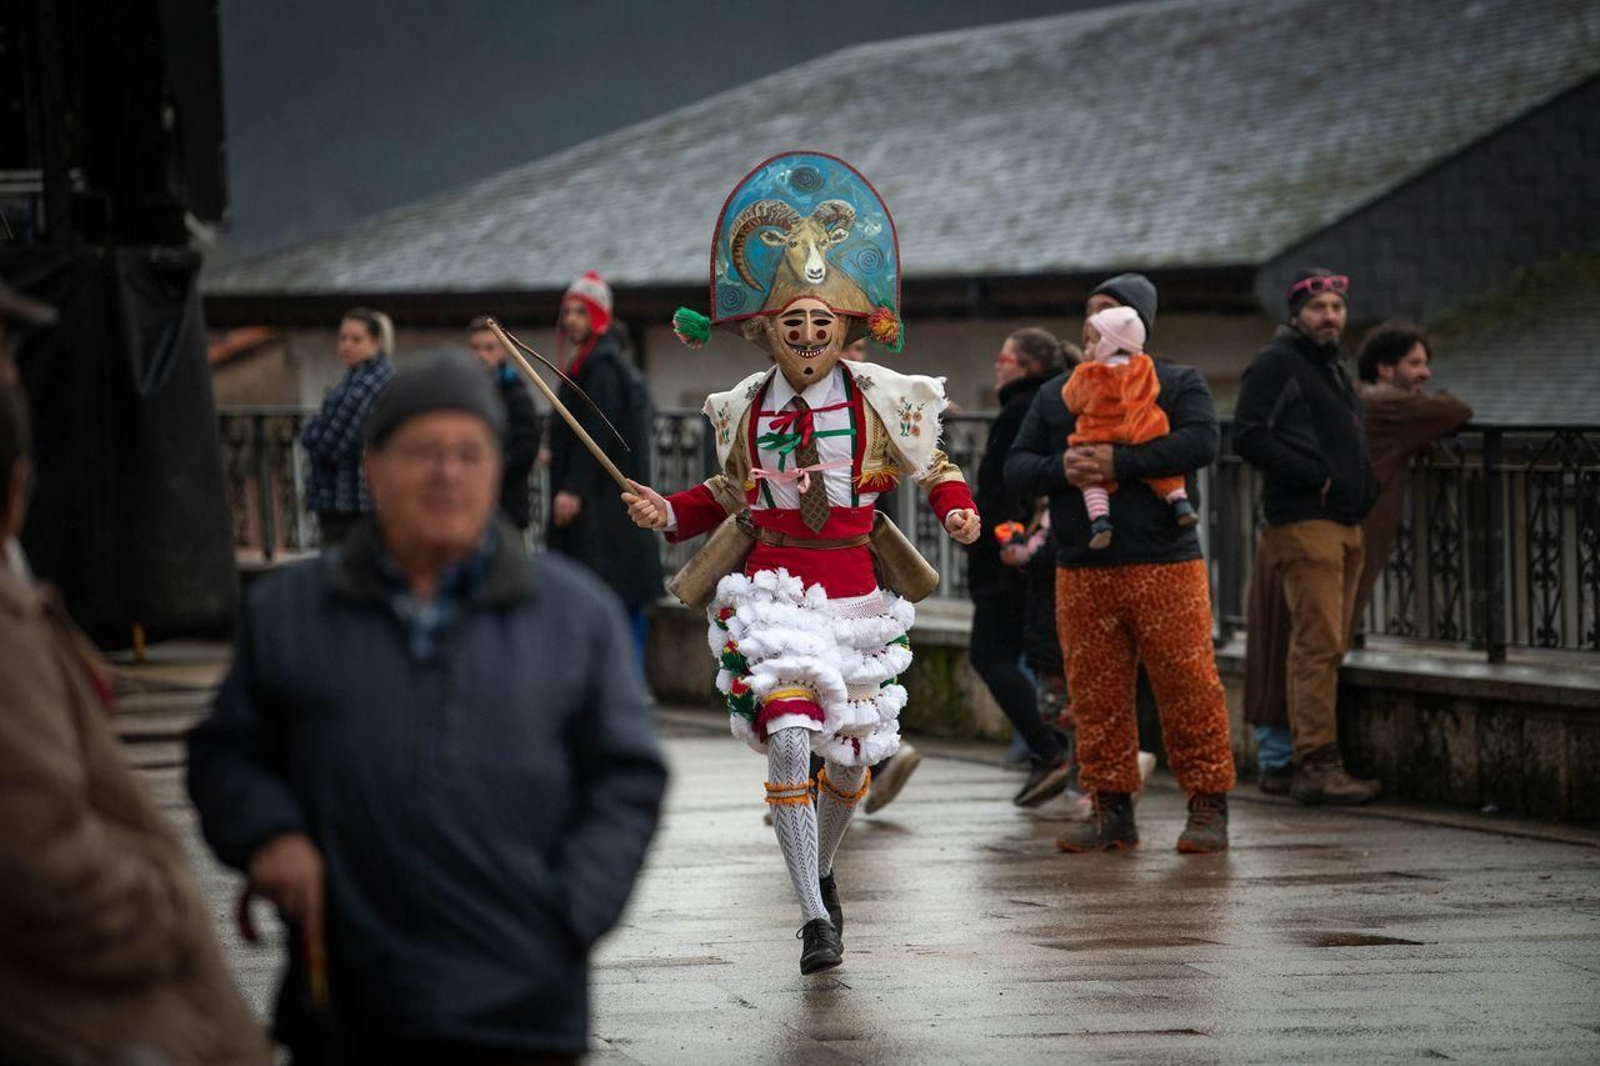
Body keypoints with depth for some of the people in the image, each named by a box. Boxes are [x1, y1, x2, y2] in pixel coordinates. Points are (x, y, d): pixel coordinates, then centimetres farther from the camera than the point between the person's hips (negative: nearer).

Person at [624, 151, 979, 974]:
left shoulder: (881, 400, -2)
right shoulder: (745, 409, 4)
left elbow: (933, 470, 9)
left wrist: (957, 511, -11)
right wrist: (667, 512, 3)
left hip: (854, 586, 1)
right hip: (771, 587, -1)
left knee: (850, 751, 9)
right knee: (787, 738, -18)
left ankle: (821, 868, 41)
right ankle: (815, 920, -13)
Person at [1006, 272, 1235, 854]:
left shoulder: (1178, 383, 7)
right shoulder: (1057, 393, 18)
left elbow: (1200, 442, -12)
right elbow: (1016, 467, 12)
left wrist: (1120, 462, -20)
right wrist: (1060, 470, -10)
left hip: (1165, 568, -4)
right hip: (1082, 574, 4)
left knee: (1187, 687, -6)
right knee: (1095, 695, 2)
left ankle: (1208, 807, 1)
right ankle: (1112, 811, 9)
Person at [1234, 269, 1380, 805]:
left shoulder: (1333, 371, 24)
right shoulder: (1275, 363, -5)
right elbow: (1249, 436, -15)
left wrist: (1364, 488, 15)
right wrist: (1316, 478, -16)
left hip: (1344, 524, 9)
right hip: (1303, 522, -9)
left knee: (1328, 647, 9)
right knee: (1318, 644, -13)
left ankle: (1315, 764, 13)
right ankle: (1316, 764, -15)